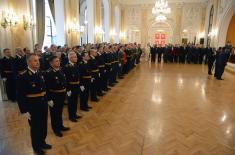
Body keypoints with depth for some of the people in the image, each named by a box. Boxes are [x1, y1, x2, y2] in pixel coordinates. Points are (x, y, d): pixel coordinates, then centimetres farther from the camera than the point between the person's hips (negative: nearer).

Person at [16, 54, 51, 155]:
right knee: (35, 127, 15)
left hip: (43, 105, 6)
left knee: (44, 126, 21)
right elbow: (20, 96, -17)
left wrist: (47, 100, 7)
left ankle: (42, 142, 45)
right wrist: (24, 111, -17)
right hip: (32, 107, -6)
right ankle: (36, 147, 38)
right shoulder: (23, 77, -18)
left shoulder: (40, 74, 2)